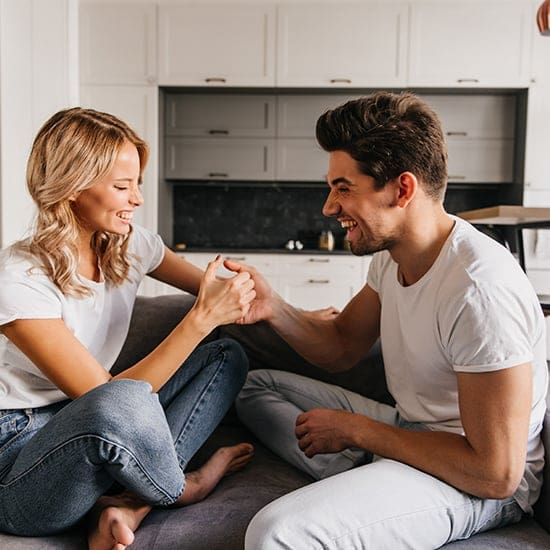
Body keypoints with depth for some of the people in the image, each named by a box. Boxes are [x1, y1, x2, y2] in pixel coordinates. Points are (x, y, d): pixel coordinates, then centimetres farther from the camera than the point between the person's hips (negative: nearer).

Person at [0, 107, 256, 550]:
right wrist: (202, 318, -29)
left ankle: (128, 505, -16)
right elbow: (109, 398, -25)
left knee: (228, 356, -3)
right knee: (125, 400, -40)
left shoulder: (130, 245, -2)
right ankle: (181, 488, -5)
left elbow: (212, 293, 11)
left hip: (93, 428, 7)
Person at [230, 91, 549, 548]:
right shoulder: (390, 254, 0)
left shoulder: (480, 290, -27)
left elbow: (496, 473, -24)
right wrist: (272, 308, -9)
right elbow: (341, 349, 10)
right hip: (407, 427, 10)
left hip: (479, 485, -9)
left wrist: (354, 428, -16)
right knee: (254, 384, 13)